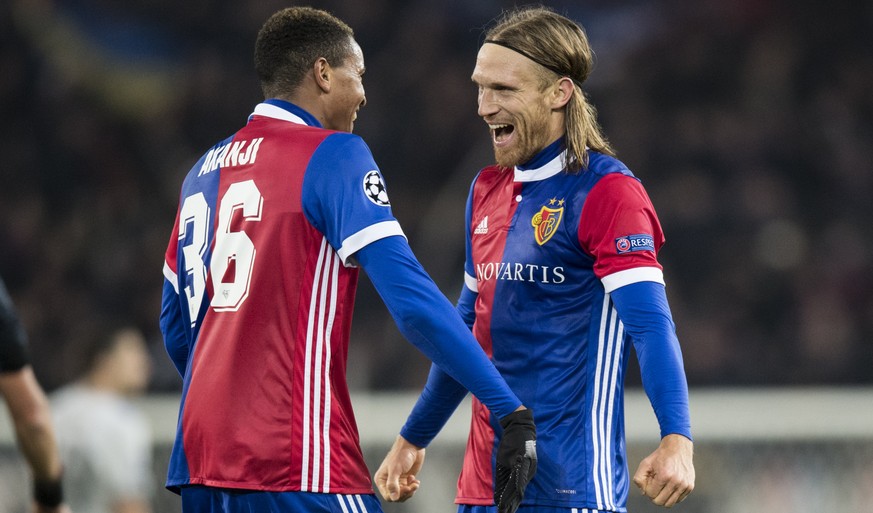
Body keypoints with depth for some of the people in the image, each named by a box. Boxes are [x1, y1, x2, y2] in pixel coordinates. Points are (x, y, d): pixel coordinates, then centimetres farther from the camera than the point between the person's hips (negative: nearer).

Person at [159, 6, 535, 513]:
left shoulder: (204, 171, 16)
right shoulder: (333, 154, -5)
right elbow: (412, 299, -15)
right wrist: (511, 410, -15)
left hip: (201, 459, 8)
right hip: (297, 469, -8)